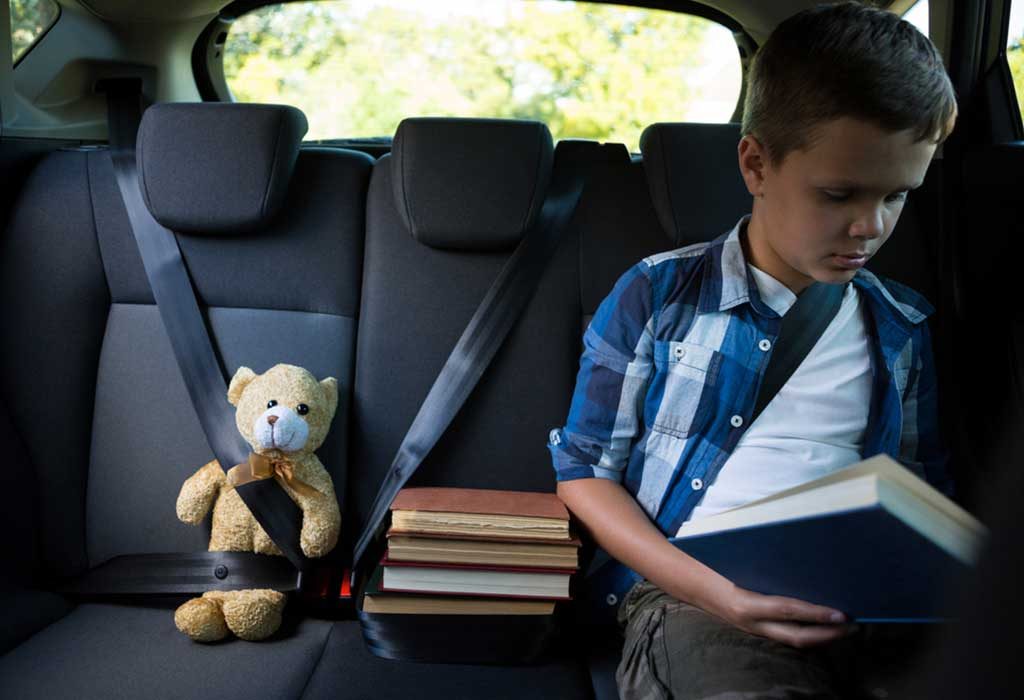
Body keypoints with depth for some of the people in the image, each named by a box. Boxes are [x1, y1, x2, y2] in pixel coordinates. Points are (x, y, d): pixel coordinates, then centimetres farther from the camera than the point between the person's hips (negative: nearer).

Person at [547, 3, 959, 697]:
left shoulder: (904, 327, 14)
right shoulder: (656, 295, 2)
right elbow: (585, 468, 3)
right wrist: (710, 589, -13)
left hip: (858, 606, 4)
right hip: (687, 589, -4)